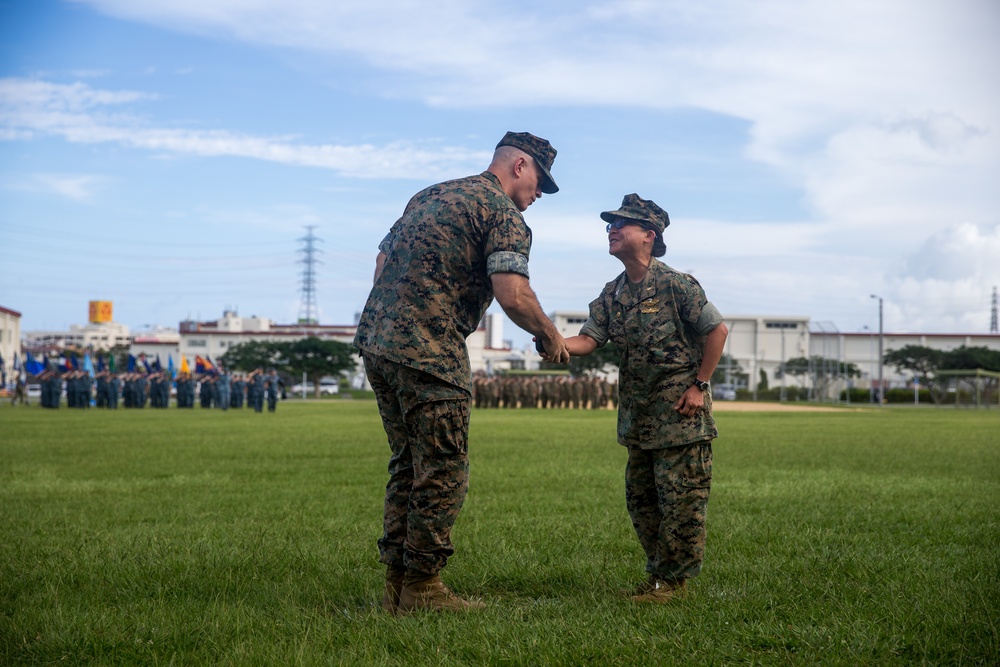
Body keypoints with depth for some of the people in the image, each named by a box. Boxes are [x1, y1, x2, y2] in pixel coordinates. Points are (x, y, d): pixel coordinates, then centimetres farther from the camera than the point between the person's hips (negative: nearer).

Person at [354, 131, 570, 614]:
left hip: (375, 339, 9)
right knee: (442, 472, 0)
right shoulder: (503, 212, -4)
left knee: (408, 465, 16)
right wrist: (551, 337, 0)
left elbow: (383, 260, 25)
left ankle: (397, 584, 17)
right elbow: (513, 295, -16)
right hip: (429, 352, -9)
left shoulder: (430, 194, 23)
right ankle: (422, 587, 4)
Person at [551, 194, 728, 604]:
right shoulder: (612, 294, 7)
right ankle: (658, 575, 23)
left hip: (680, 412, -8)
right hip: (637, 413, 8)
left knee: (680, 497, -4)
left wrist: (699, 385, -11)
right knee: (641, 499, 12)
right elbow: (589, 339, -3)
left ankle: (673, 580, 6)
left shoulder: (675, 285, -13)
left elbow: (717, 330, -10)